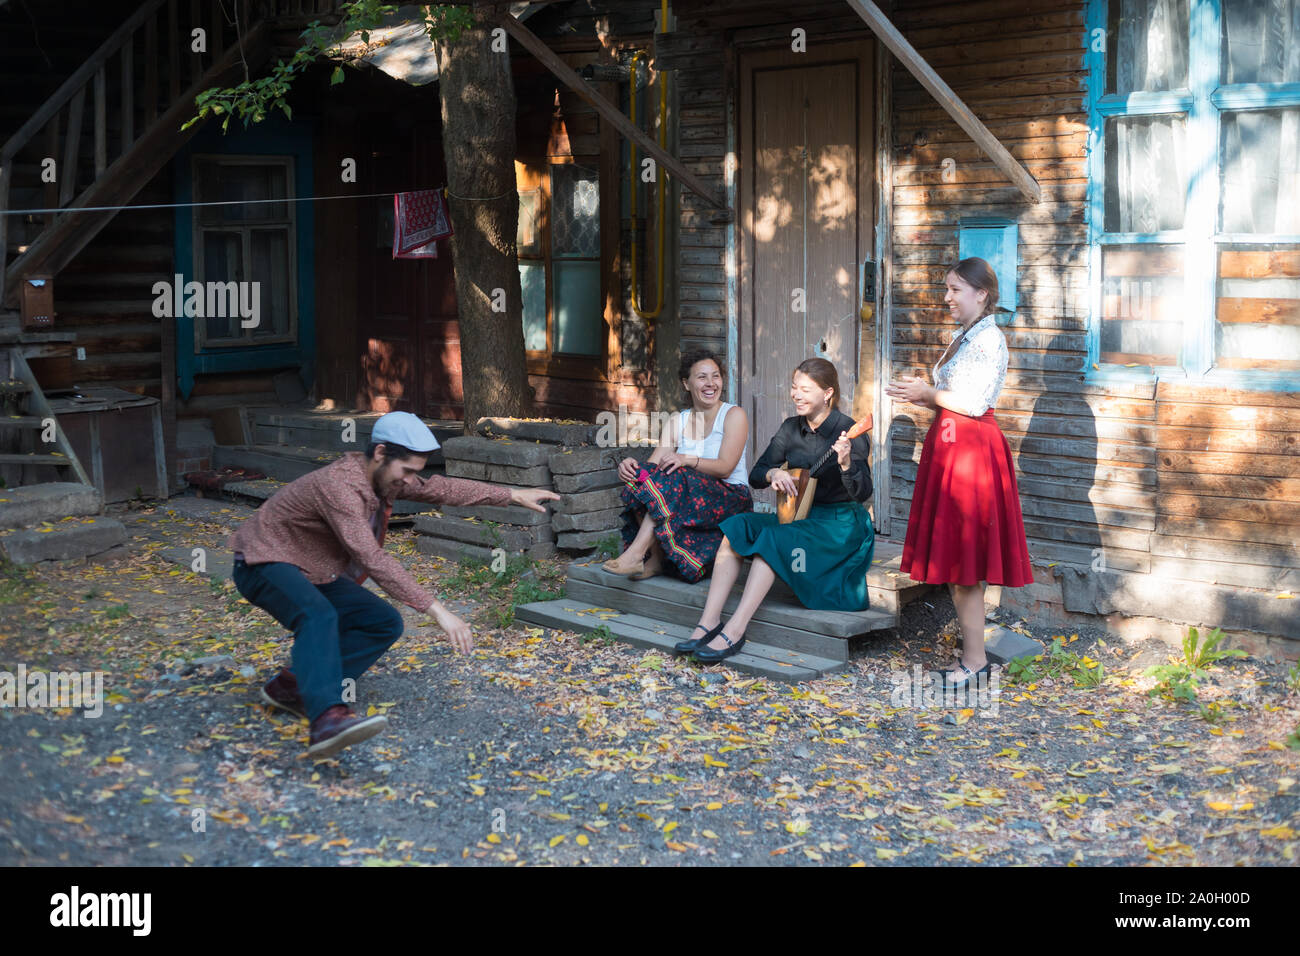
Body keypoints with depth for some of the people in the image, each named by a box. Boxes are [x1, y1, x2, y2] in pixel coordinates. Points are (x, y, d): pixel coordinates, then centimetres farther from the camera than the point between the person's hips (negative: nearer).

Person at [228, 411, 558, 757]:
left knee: (385, 624, -2)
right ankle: (327, 719, -55)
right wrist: (436, 610, -40)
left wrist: (513, 495, 8)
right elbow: (373, 560, -37)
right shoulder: (340, 485, -31)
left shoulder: (384, 476, -2)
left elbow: (441, 488, 9)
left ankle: (294, 686, -3)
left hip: (314, 574, 9)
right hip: (266, 561, -9)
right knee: (319, 617, -38)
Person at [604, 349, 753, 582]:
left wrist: (687, 460, -30)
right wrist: (629, 465, -24)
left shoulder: (734, 415, -2)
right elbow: (654, 463, -1)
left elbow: (725, 467, -14)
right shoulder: (678, 421, 12)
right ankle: (656, 557, -25)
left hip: (731, 499, -5)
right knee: (639, 476, -21)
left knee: (672, 478, -32)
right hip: (689, 498, 5)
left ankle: (636, 554, -36)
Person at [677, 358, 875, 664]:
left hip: (841, 525, -7)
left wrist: (845, 464, -42)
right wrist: (773, 473, -14)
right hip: (800, 517, 7)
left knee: (772, 537, -31)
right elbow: (755, 475, 9)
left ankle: (734, 632, -34)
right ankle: (709, 622, -22)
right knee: (735, 528, -16)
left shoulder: (849, 432, -13)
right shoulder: (791, 429, 6)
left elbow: (862, 494, -22)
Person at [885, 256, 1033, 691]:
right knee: (953, 555, 10)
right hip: (951, 444, 10)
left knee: (963, 558, -6)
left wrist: (928, 393, -9)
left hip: (972, 448, -10)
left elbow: (973, 402, -19)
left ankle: (975, 660, 1)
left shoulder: (989, 338, -13)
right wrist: (921, 396, 7)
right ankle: (972, 654, 16)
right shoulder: (964, 337, 17)